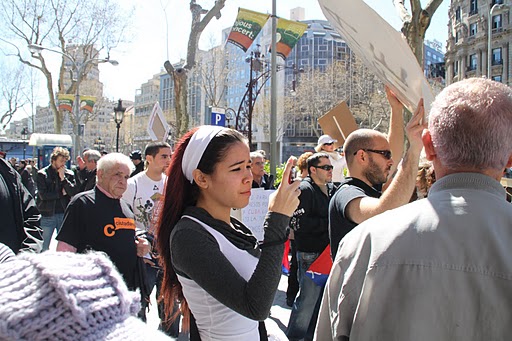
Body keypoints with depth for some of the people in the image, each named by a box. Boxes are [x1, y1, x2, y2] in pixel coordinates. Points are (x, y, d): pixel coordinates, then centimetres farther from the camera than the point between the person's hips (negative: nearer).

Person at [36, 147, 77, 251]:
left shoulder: (69, 174, 4)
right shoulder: (42, 174, -2)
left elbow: (74, 192, -7)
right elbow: (43, 195, -11)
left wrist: (63, 178, -12)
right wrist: (61, 193, -7)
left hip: (64, 214, 2)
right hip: (48, 215, -2)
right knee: (45, 246, 4)